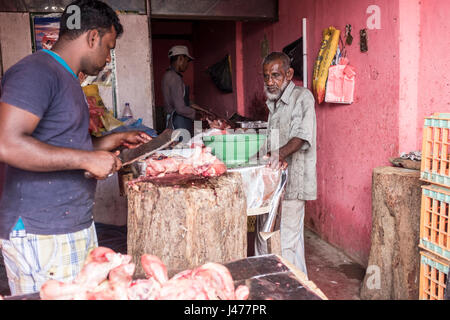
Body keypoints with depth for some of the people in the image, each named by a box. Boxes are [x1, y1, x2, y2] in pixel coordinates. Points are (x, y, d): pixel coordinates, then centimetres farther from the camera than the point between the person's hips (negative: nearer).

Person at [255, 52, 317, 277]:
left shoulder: (302, 97, -8)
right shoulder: (274, 102, 18)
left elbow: (302, 134, -20)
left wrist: (280, 153, -34)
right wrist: (275, 157, -1)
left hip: (292, 180, -8)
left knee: (288, 242, -5)